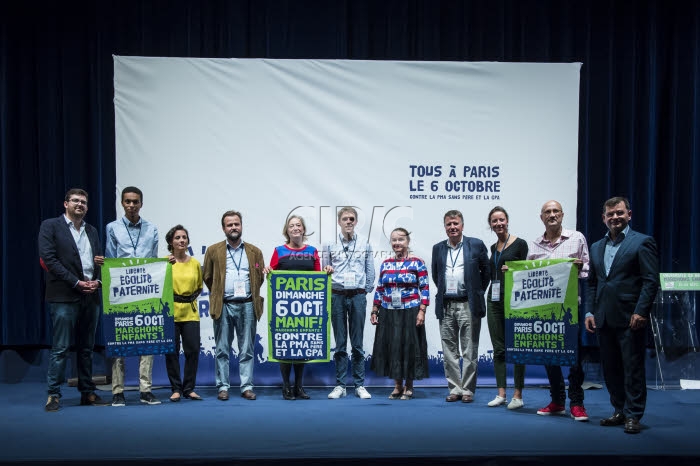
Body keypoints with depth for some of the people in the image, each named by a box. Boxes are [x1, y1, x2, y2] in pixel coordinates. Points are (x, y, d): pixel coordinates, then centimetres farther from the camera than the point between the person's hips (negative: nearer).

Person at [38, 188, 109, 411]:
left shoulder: (92, 231, 18)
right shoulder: (50, 226, 1)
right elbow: (49, 259, -8)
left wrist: (97, 281, -3)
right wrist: (77, 283, -13)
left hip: (91, 296, 5)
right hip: (64, 297, -5)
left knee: (86, 348, 10)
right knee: (60, 349, -4)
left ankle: (87, 392, 16)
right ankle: (53, 395, 4)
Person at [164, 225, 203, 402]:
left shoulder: (195, 263, 8)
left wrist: (193, 298, 4)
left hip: (190, 312, 3)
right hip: (170, 312, -2)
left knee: (193, 350, 1)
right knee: (171, 352, 3)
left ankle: (189, 389, 14)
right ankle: (176, 389, 15)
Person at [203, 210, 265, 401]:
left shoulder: (255, 252, 10)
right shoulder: (213, 250, 6)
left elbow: (260, 278, 13)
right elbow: (207, 278, 11)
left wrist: (252, 295, 10)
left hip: (247, 306, 1)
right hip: (223, 306, -1)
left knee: (247, 350, 4)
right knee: (222, 350, 4)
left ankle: (247, 387, 10)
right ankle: (223, 387, 11)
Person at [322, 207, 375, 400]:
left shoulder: (365, 244, 7)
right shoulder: (330, 244, 6)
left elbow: (370, 272, 10)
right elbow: (324, 271, 11)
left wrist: (366, 291, 7)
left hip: (358, 296, 0)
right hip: (337, 296, 0)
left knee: (357, 344, 4)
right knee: (340, 344, 4)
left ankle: (359, 385, 11)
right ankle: (340, 385, 11)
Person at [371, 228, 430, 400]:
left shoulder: (417, 263, -4)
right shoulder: (385, 264, 9)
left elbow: (425, 289, -6)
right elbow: (379, 290, 12)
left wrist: (422, 311, -13)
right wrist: (374, 311, 9)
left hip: (410, 312, -4)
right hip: (388, 313, 4)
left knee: (409, 346, 2)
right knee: (391, 347, 6)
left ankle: (409, 386, 16)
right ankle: (397, 385, 20)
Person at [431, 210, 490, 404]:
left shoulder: (476, 245, 0)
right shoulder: (438, 248, 10)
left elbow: (486, 270, 6)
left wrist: (478, 292, 6)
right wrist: (444, 291, 13)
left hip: (468, 305, -3)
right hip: (446, 306, 4)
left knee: (469, 351, 2)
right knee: (449, 350, 7)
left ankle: (467, 389, 10)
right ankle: (454, 388, 15)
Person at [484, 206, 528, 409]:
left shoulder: (520, 244, -4)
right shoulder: (493, 247, 14)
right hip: (494, 299, 6)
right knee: (498, 348, 7)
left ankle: (517, 395, 6)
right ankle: (501, 393, 13)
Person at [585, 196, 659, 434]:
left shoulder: (643, 242, -2)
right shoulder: (596, 247, 15)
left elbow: (651, 281, -8)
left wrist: (641, 312, -16)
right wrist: (590, 312, 7)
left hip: (630, 318, -6)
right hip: (604, 320, 6)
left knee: (633, 368, 1)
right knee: (610, 368, 12)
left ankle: (633, 416, 11)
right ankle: (620, 411, 24)